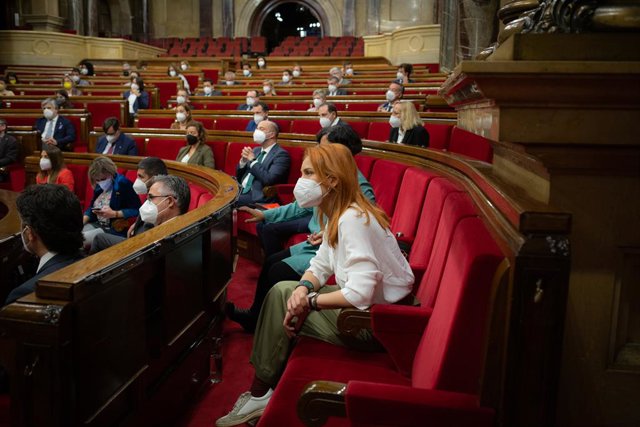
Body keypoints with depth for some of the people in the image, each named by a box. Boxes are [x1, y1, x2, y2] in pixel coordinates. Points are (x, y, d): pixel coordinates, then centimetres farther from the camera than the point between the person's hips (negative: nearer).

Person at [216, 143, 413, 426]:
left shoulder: (353, 219, -25)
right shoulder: (336, 215, 7)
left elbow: (360, 294, -32)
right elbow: (321, 265, 9)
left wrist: (309, 301, -19)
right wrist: (304, 288, -13)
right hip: (364, 305, 9)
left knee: (282, 300, -5)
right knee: (281, 292, 8)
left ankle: (261, 394, 14)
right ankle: (261, 390, 16)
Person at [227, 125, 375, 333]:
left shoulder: (360, 189, -22)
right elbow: (302, 206, 14)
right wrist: (265, 215, 15)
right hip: (314, 243, 9)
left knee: (279, 271, -13)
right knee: (271, 261, 10)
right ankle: (255, 316, 27)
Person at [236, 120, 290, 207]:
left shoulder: (281, 154, -6)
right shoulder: (256, 150, 19)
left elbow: (269, 180, -20)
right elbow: (238, 176, 19)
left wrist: (252, 160, -10)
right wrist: (243, 160, -1)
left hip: (257, 196, -7)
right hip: (241, 191, 7)